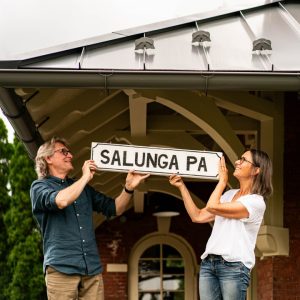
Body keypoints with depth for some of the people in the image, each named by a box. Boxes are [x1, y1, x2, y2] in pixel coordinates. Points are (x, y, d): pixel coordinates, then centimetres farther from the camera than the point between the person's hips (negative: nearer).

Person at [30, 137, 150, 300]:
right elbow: (61, 200, -18)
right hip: (62, 267, -5)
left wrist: (129, 187, 3)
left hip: (93, 269, 5)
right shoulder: (39, 186, 4)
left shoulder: (83, 188, 23)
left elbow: (114, 209, 20)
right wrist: (85, 177, -6)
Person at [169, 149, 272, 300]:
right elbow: (198, 216, 20)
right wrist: (182, 187, 18)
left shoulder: (256, 202, -6)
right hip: (208, 264, 7)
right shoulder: (229, 194, 19)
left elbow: (212, 207, -13)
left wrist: (222, 180, 2)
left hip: (233, 266, -7)